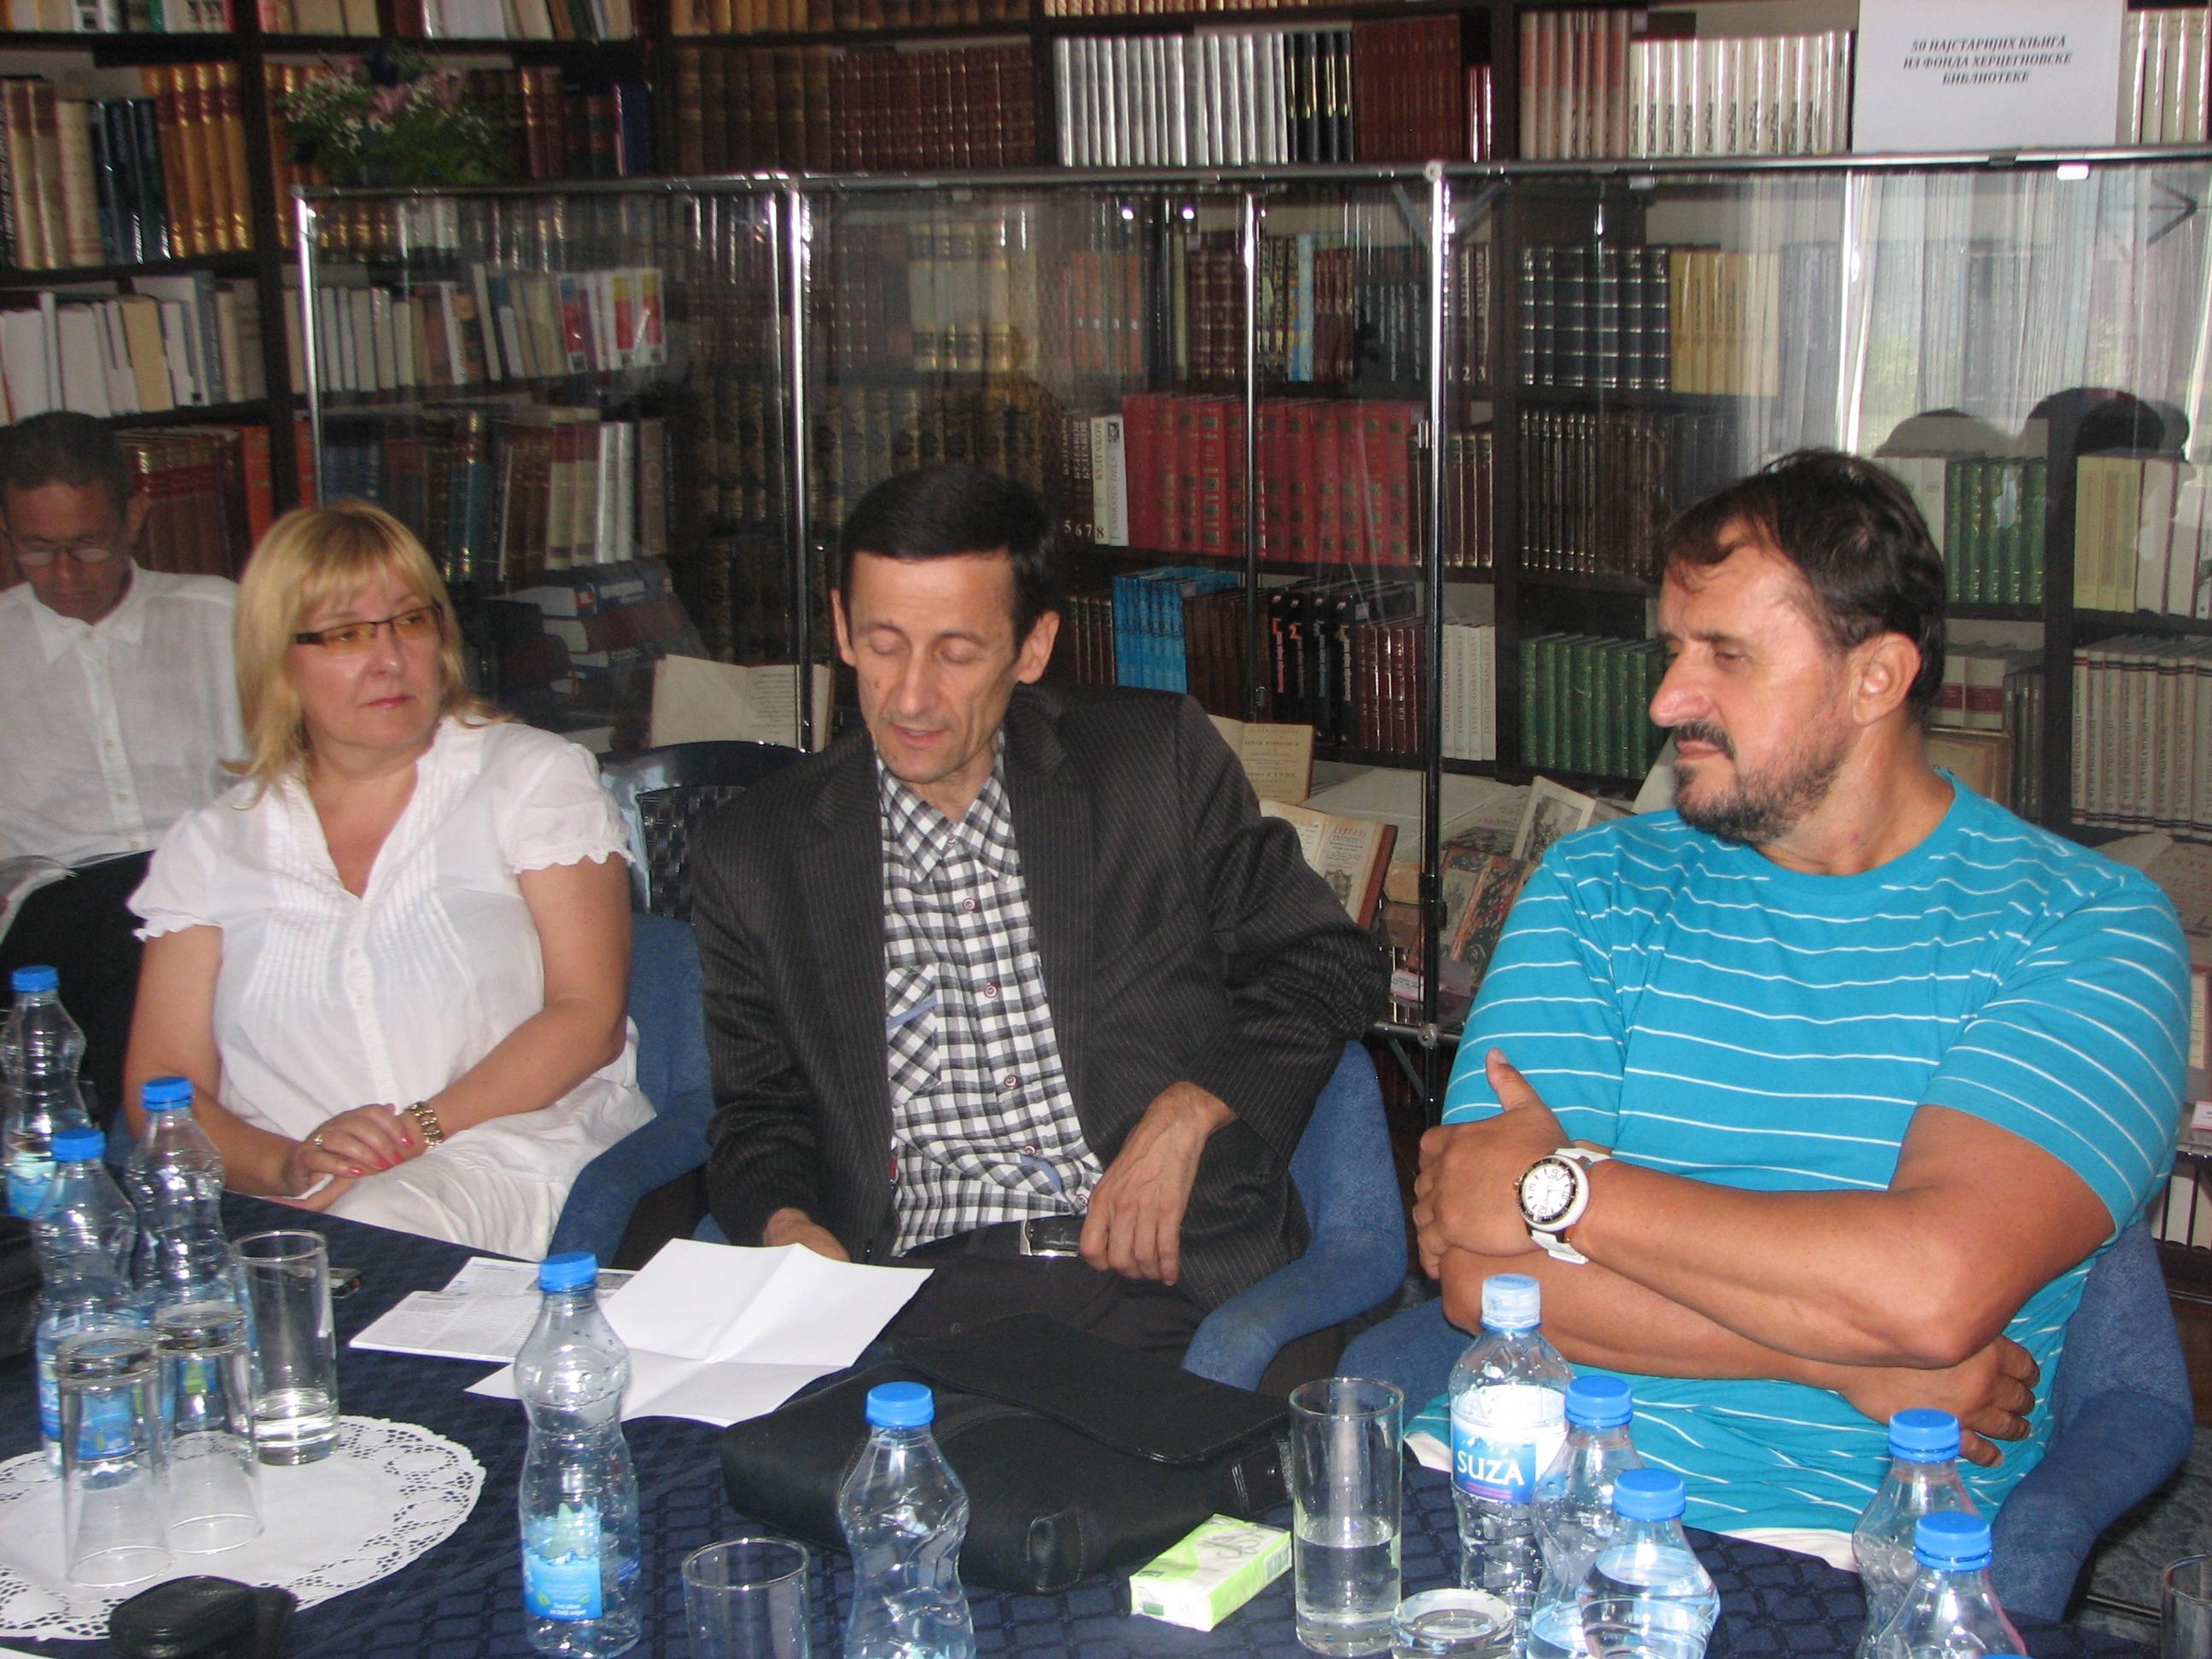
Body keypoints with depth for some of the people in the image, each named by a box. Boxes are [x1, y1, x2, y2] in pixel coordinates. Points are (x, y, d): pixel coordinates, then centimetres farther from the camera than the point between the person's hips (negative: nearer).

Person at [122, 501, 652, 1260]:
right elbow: (162, 1086, 7)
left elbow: (588, 1017, -1)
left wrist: (417, 1130, -14)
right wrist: (284, 1167, -14)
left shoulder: (533, 777, 10)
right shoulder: (212, 846, 15)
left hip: (509, 1169, -2)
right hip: (286, 1206, 2)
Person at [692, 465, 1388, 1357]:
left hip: (1170, 1271, -2)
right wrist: (784, 1225, -4)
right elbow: (757, 1113, 18)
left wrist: (1189, 1115, -5)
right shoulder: (751, 856, 11)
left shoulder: (1161, 758, 7)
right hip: (919, 1297, 2)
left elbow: (1327, 966, 11)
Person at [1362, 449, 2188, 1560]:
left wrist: (1558, 1185, -10)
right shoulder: (1600, 887, 8)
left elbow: (1936, 1286, -19)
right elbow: (1479, 1272, -4)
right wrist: (1852, 1362, -12)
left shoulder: (2088, 930, -1)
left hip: (1840, 1540, -3)